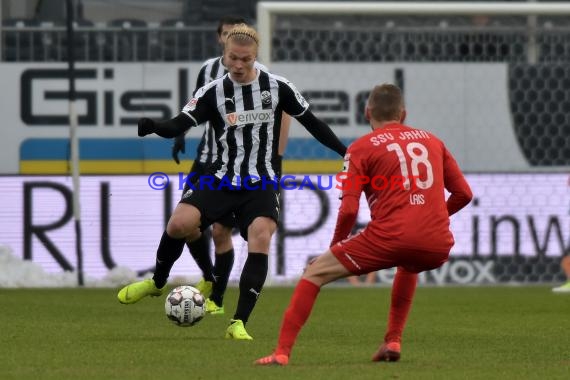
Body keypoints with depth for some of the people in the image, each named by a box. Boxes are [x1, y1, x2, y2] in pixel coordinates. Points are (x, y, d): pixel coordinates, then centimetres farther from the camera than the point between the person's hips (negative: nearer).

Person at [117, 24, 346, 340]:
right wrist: (154, 127, -33)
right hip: (222, 179, 0)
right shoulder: (213, 92, -2)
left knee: (260, 241, -23)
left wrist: (345, 151, 8)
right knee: (180, 222, -21)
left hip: (261, 184, 0)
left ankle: (238, 324, -16)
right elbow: (179, 125, -11)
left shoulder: (278, 88, -1)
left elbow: (312, 123, 9)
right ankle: (157, 282, 9)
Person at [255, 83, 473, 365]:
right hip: (436, 247, 4)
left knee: (314, 273, 10)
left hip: (391, 237, -4)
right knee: (408, 265, 42)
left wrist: (335, 247, 14)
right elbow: (463, 193, 18)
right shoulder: (431, 141, 19)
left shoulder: (361, 148, 6)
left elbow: (349, 210, -3)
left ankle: (282, 352, -2)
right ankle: (392, 342, 32)